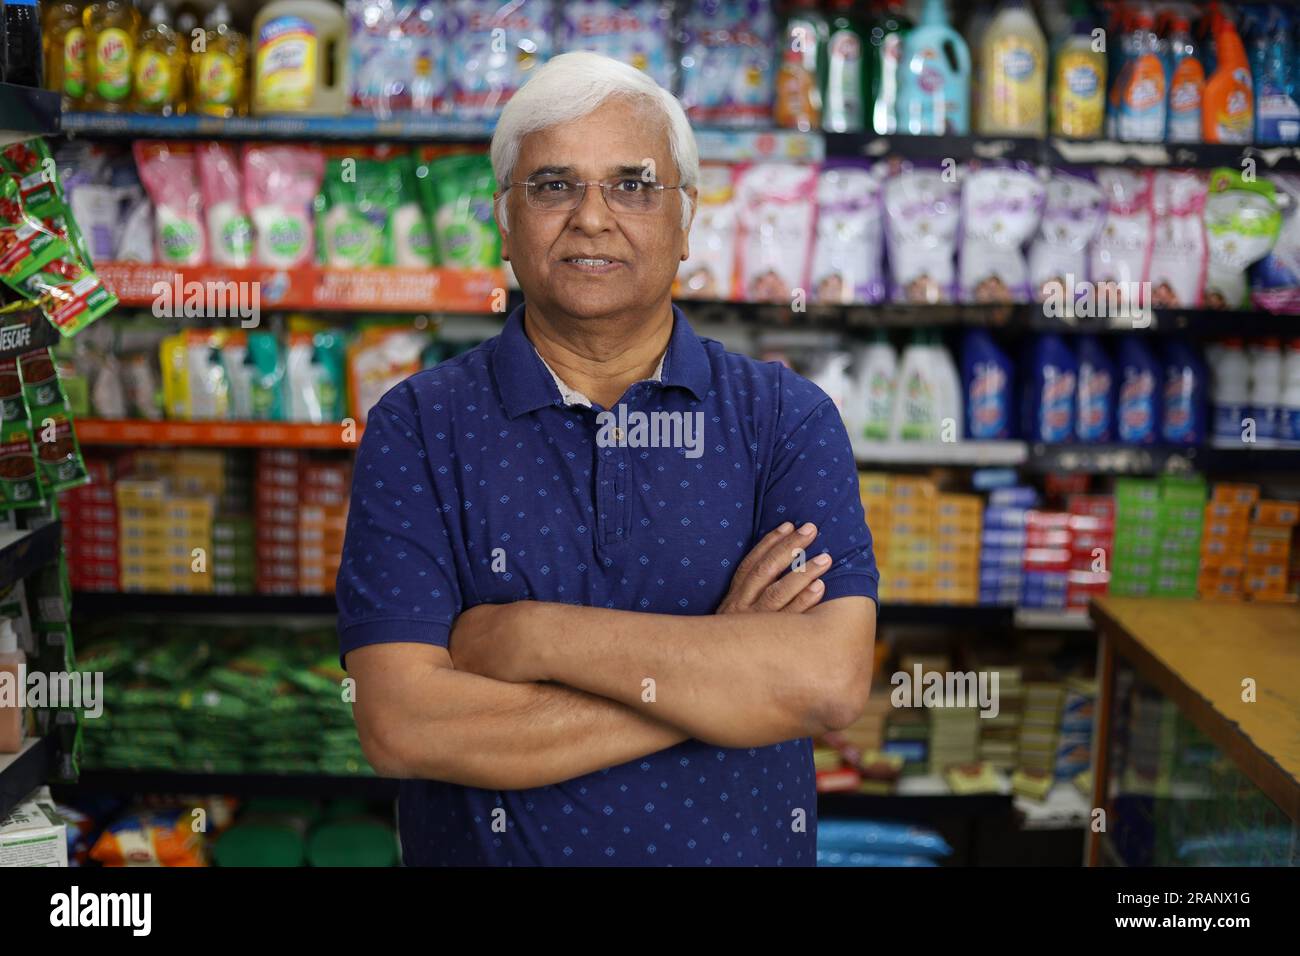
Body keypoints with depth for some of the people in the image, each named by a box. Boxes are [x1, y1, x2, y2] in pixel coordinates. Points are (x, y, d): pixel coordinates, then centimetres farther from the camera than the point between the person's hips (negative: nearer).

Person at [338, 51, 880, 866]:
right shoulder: (418, 429, -9)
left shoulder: (787, 418, -7)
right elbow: (402, 725, -19)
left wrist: (536, 635, -21)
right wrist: (719, 664, -20)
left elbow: (832, 679, -20)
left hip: (746, 846, 1)